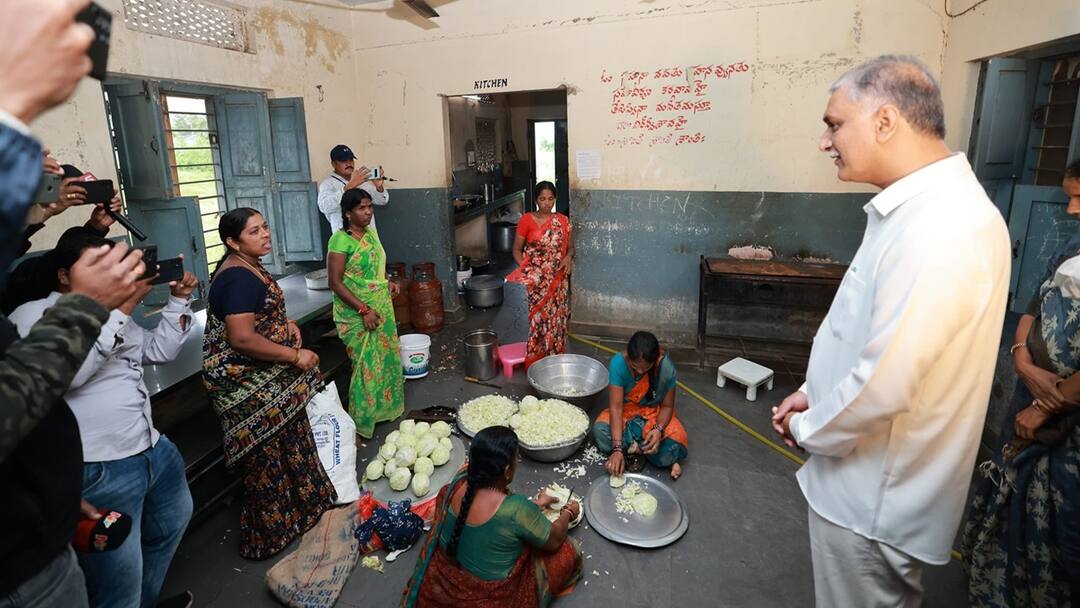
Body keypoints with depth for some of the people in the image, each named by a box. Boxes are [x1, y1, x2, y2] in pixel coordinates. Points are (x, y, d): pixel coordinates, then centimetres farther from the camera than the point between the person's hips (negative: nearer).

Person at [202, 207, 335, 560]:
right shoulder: (238, 278, -23)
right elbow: (242, 338, -30)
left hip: (268, 381, 10)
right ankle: (270, 535, 23)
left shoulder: (247, 267, 9)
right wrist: (295, 356, -23)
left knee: (283, 447, 23)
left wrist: (285, 323, 7)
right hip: (250, 388, -10)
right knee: (269, 457, 5)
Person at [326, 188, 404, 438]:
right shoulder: (341, 240, -17)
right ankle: (361, 421, 17)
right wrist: (364, 310, -23)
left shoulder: (371, 233, 7)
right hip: (357, 314, -8)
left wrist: (387, 283, 5)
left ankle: (383, 407, 35)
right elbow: (335, 282, -20)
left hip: (381, 307, 8)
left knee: (385, 358, 16)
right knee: (366, 365, 0)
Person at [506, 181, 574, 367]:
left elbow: (570, 247, 11)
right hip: (534, 280, -3)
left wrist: (568, 257, -11)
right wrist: (525, 269, -17)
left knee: (556, 318, 7)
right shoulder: (526, 220, -5)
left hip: (557, 280, 3)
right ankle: (534, 361, 10)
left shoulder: (563, 221, 3)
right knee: (536, 318, -3)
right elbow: (517, 249, -2)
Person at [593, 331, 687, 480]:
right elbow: (616, 407, -28)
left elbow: (667, 406, -12)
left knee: (673, 448, -30)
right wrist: (617, 448, -36)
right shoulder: (618, 363, -26)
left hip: (655, 413, 0)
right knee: (600, 431, -30)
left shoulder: (666, 367, -24)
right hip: (626, 411, 1)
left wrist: (658, 429, -32)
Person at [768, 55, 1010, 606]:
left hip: (874, 494, -9)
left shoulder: (938, 229, -29)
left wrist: (806, 428, -12)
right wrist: (812, 394, 8)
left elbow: (885, 384, -30)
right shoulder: (925, 205, 5)